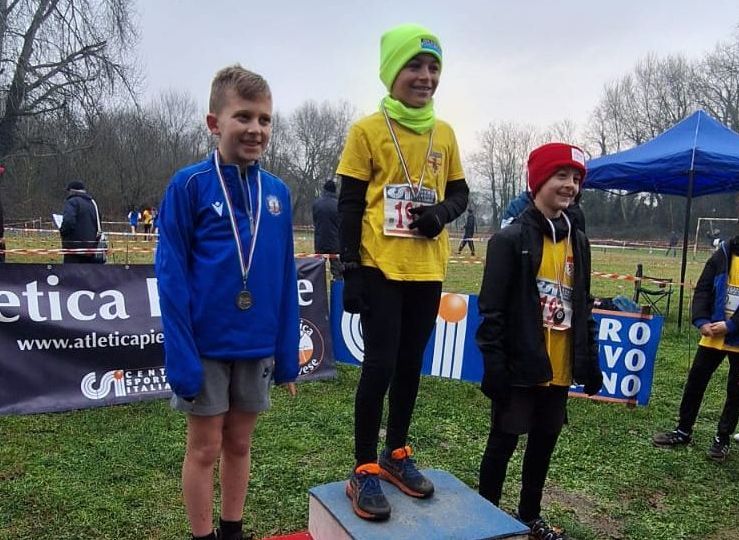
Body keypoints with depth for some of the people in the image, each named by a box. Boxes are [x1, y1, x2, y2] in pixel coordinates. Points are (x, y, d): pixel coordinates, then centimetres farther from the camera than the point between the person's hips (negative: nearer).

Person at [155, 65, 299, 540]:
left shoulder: (277, 192, 1)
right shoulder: (189, 185, -10)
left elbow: (285, 278, 4)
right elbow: (171, 276, -12)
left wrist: (287, 352, 4)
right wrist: (181, 356, -16)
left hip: (256, 345, 4)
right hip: (206, 345, -4)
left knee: (239, 443, 17)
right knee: (205, 448, 11)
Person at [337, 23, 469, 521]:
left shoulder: (444, 134, 9)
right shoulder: (367, 130, -4)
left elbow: (460, 192, 15)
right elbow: (349, 205, -6)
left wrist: (443, 212, -9)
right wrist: (351, 271, -11)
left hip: (428, 271, 5)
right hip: (381, 269, -4)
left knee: (410, 366, 13)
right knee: (381, 366, -4)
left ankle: (397, 454, 29)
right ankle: (365, 470, 10)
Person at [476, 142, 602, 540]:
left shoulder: (578, 241, 8)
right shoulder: (511, 238, -12)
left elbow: (583, 306, 14)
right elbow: (492, 308, -13)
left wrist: (590, 359, 12)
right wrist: (493, 365, -16)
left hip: (559, 369, 6)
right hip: (520, 367, -6)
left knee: (545, 442, 18)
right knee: (503, 442, 6)